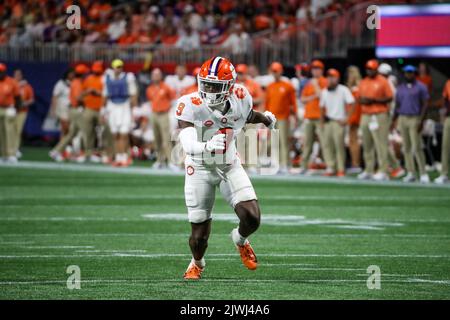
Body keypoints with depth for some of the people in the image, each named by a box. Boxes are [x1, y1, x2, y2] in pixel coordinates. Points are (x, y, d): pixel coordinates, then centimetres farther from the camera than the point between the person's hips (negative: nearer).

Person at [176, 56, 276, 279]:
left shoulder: (240, 98, -13)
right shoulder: (191, 105, -26)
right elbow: (188, 145, -39)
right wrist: (207, 146, -58)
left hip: (230, 166, 3)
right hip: (200, 169, -3)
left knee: (252, 218, -15)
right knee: (199, 234, 2)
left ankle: (240, 240, 23)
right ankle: (197, 263, 39)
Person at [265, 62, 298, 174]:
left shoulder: (287, 86, 1)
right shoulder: (269, 87, 13)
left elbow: (293, 102, 2)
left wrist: (295, 117, -2)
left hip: (283, 118, -4)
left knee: (284, 141, -7)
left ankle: (284, 165, -8)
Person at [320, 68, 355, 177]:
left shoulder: (343, 90, -6)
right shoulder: (324, 92, 12)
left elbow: (352, 104, -10)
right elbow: (322, 107, 20)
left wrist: (347, 118, -13)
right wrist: (322, 122, 13)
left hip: (339, 122, -6)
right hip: (328, 122, 6)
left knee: (339, 145, -8)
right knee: (327, 144, 2)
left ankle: (341, 169, -4)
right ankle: (331, 168, 8)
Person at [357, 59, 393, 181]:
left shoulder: (382, 81, -3)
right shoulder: (363, 82, 16)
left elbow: (389, 98, -7)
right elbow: (360, 98, 22)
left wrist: (374, 100, -15)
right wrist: (362, 101, -2)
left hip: (380, 115, -7)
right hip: (365, 115, 7)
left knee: (380, 143, -10)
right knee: (367, 145, 8)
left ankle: (383, 171, -12)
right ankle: (368, 170, 14)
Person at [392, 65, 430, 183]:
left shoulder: (420, 87, 1)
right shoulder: (400, 88, 16)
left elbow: (425, 104, -5)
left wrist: (421, 121, -15)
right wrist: (393, 121, 11)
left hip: (415, 119, -5)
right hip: (402, 119, 5)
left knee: (417, 147, -12)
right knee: (406, 147, 5)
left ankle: (423, 173, -9)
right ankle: (410, 173, 9)